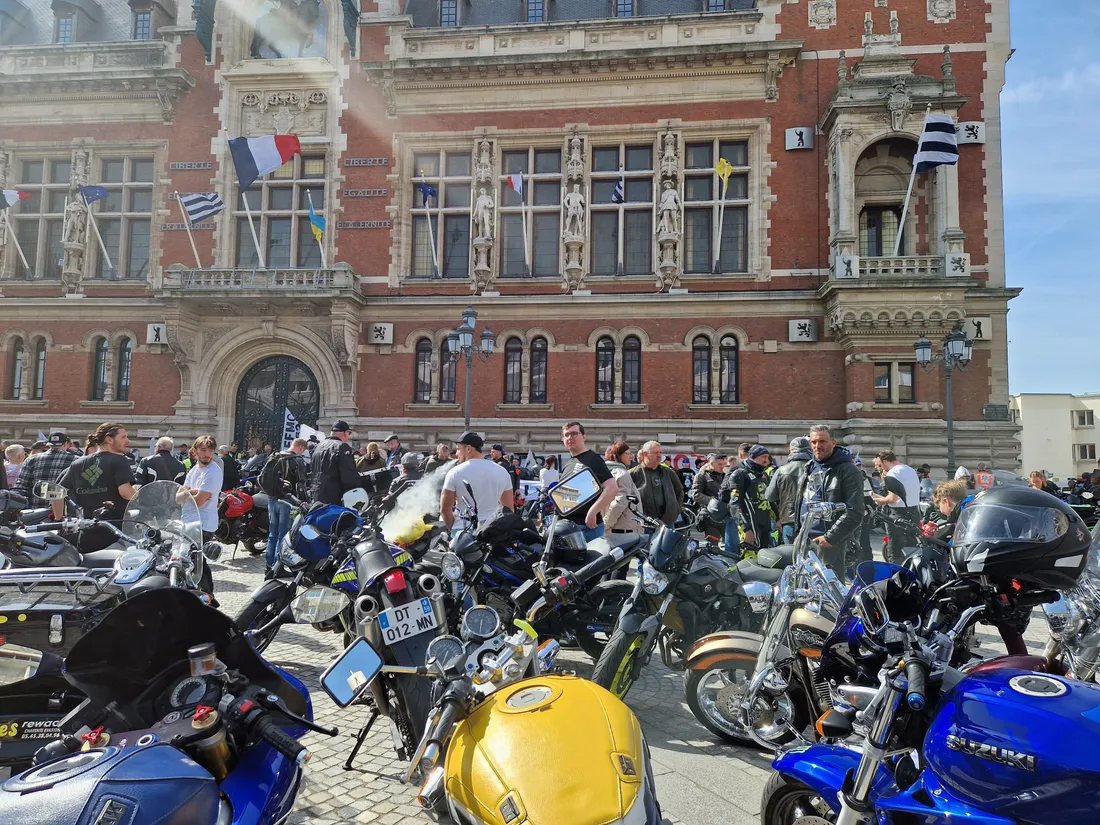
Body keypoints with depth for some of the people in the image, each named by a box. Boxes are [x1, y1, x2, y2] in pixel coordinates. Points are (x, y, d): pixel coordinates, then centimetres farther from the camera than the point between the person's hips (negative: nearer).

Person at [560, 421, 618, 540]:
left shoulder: (592, 460, -8)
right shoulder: (569, 464, 20)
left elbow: (612, 488, -19)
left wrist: (592, 512, -23)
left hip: (588, 525, -9)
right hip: (568, 524, 9)